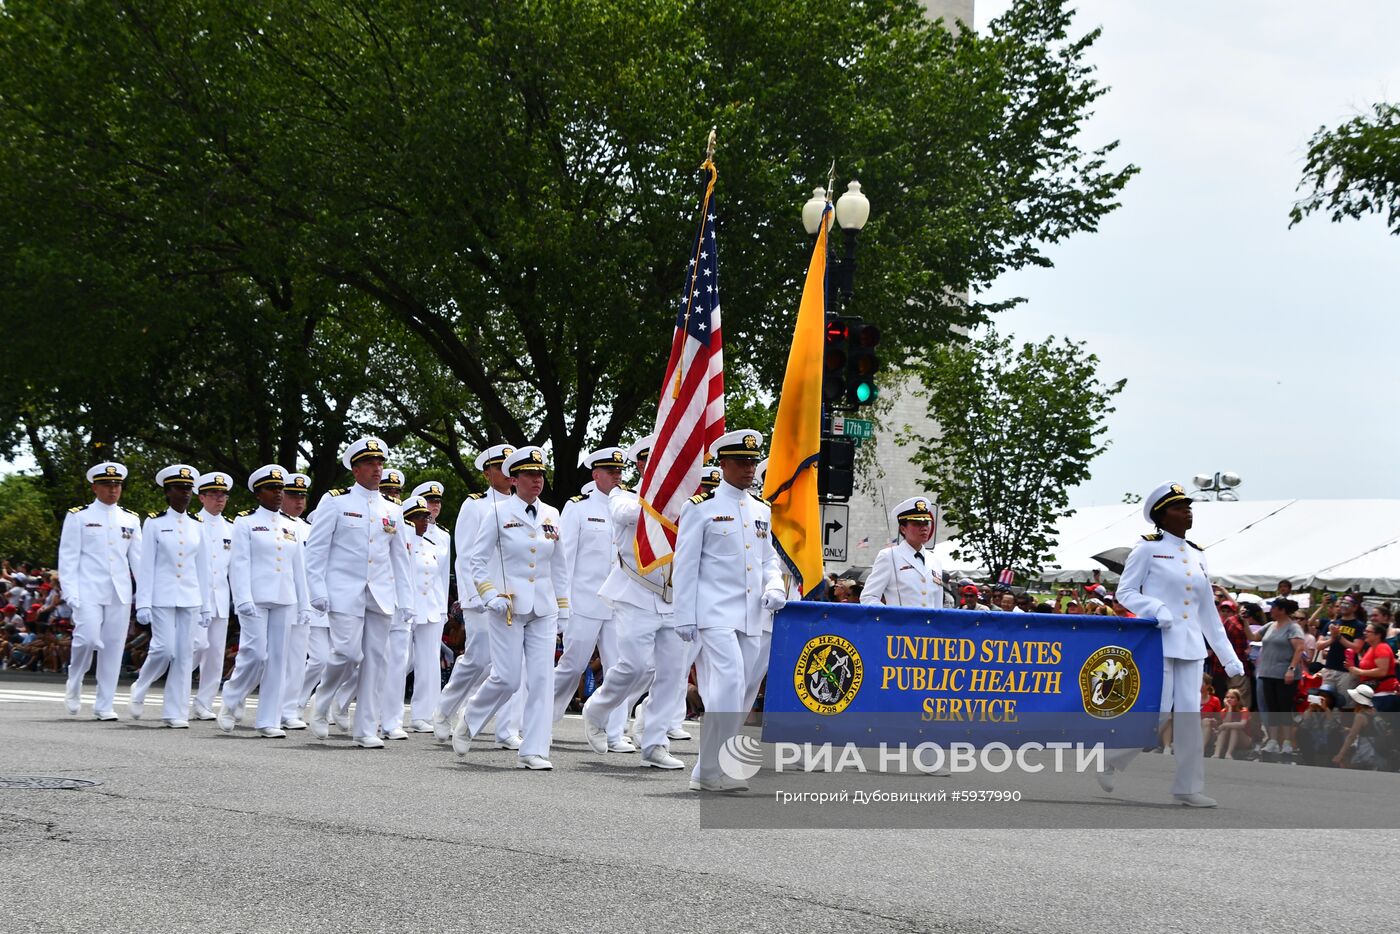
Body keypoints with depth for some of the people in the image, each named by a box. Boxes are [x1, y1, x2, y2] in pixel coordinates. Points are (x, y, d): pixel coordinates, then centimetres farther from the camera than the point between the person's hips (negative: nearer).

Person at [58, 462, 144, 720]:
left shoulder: (131, 520, 12)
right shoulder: (78, 517, 3)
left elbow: (138, 558, 12)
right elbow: (68, 557, 0)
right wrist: (71, 593, -9)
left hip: (120, 593, 4)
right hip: (88, 591, -3)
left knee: (114, 646, 2)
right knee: (88, 639, -17)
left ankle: (104, 706, 9)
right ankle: (74, 685, 11)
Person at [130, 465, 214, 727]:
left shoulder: (197, 526, 9)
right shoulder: (154, 523, -1)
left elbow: (204, 568, 12)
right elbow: (146, 566, -3)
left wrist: (207, 606, 10)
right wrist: (143, 604, -8)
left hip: (190, 598, 4)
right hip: (162, 596, -4)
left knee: (185, 654, 1)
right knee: (164, 649, -11)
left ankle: (176, 712, 7)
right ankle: (140, 690, 16)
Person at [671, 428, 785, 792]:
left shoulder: (761, 510, 15)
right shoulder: (701, 507, -3)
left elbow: (769, 558, 22)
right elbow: (685, 565, -4)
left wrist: (775, 587, 0)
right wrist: (685, 618, -8)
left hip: (750, 617, 7)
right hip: (715, 615, -7)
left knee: (737, 692, 7)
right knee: (729, 684, -18)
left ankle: (707, 772, 15)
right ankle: (712, 771, -12)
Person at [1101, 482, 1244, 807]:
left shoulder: (1197, 555, 15)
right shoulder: (1148, 548, -2)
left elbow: (1208, 610, 18)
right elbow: (1125, 592, -2)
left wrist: (1229, 656, 15)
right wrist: (1156, 609, -21)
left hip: (1191, 645, 6)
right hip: (1158, 642, -6)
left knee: (1189, 713, 1)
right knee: (1158, 712, -8)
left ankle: (1189, 787, 5)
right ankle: (1112, 760, 13)